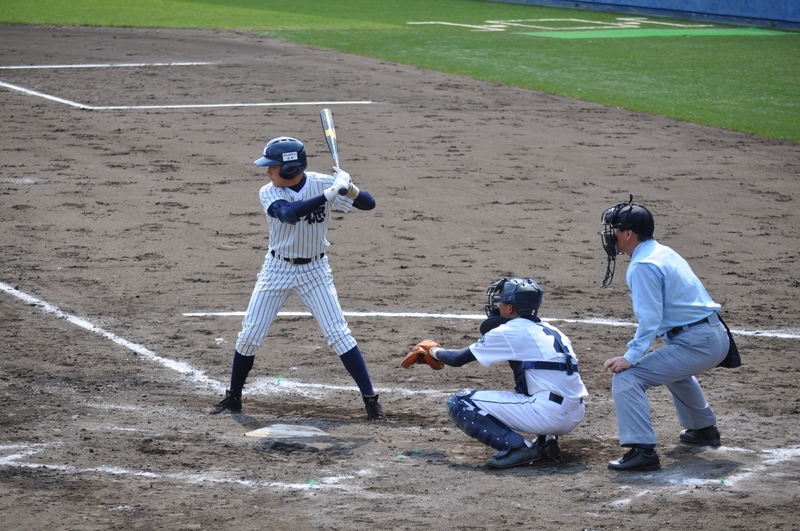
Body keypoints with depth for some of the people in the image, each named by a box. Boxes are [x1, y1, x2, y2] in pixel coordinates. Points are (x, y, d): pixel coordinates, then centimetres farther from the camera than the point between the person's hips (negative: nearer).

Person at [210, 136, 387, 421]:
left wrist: (349, 189, -36)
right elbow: (290, 214, -35)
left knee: (339, 334, -8)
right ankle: (233, 397, 20)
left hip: (315, 270, -1)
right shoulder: (269, 193, -15)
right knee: (249, 334, 2)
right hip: (277, 269, 1)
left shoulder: (323, 183, -14)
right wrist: (330, 194, -41)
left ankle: (371, 400, -3)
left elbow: (369, 204, -14)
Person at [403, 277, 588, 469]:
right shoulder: (550, 331, 19)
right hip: (575, 416, 8)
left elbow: (457, 359, 7)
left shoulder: (509, 332, -1)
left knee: (459, 402, -1)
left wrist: (434, 351, 27)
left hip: (547, 414, -8)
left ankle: (517, 446, -13)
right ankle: (546, 439, 14)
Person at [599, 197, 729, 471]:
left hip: (696, 344, -10)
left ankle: (643, 451, -23)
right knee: (673, 367, 40)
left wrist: (631, 357, -23)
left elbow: (650, 319, -20)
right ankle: (703, 428, 51)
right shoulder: (663, 252, 16)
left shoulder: (642, 266, -13)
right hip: (718, 336, 10)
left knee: (627, 377, -15)